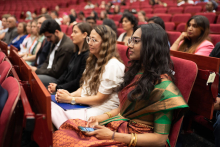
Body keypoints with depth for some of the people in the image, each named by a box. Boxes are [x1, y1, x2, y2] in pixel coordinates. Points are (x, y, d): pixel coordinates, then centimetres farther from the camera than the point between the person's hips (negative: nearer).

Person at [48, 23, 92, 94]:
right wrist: (55, 83, -1)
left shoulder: (87, 56, -20)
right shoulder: (76, 53, 11)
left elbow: (78, 82, -19)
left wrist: (57, 88, -13)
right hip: (66, 86, 9)